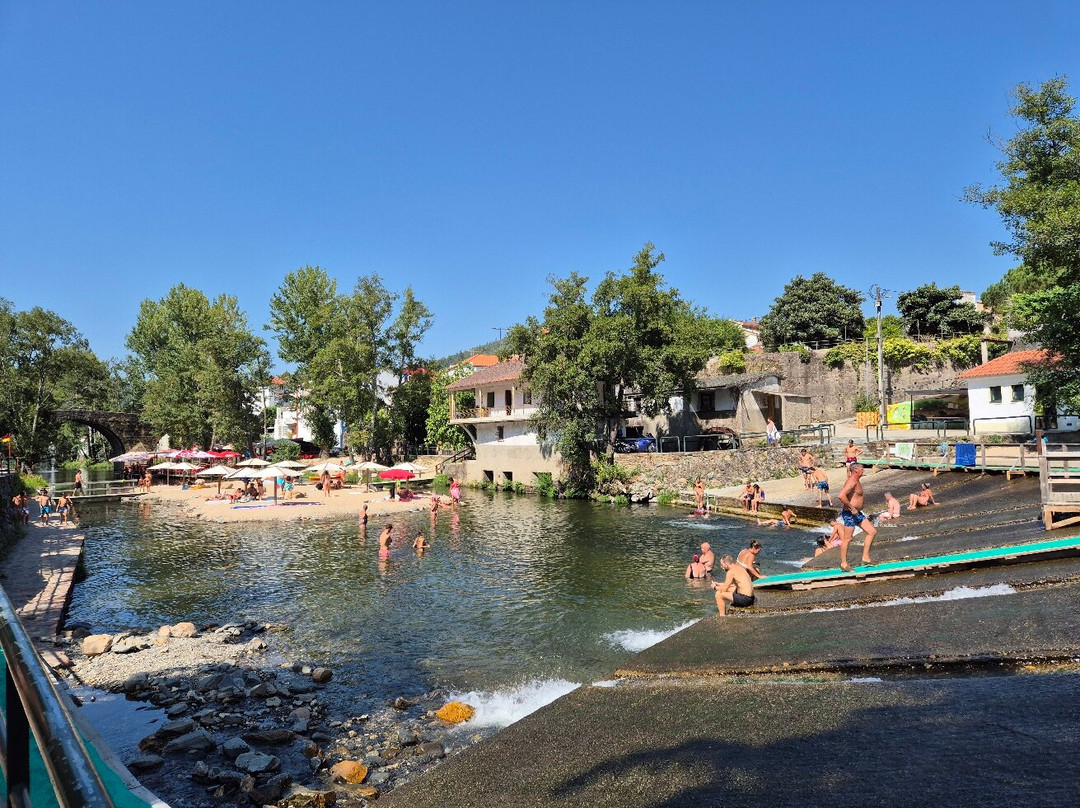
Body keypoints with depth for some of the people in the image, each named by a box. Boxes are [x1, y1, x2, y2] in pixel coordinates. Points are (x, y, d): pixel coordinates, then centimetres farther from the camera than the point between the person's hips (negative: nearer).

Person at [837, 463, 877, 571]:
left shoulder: (857, 481, 13)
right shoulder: (852, 482, -19)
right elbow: (841, 496, -33)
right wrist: (852, 508, -26)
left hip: (857, 513, 10)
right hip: (849, 514, -10)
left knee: (872, 532, 11)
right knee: (847, 538, -3)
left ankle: (865, 558, 15)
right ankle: (843, 563, 6)